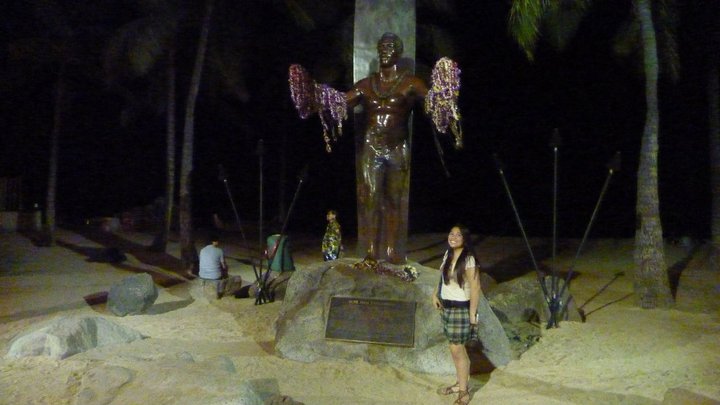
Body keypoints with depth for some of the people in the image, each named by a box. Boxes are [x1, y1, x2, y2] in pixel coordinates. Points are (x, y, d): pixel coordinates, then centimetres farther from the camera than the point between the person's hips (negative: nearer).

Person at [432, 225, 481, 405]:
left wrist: (472, 313, -20)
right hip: (447, 306, 8)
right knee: (457, 347, 18)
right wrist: (436, 294, 11)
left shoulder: (468, 260, -19)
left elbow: (475, 287, -20)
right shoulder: (448, 254, 5)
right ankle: (460, 383, 31)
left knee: (456, 349, -3)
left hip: (460, 308, -8)